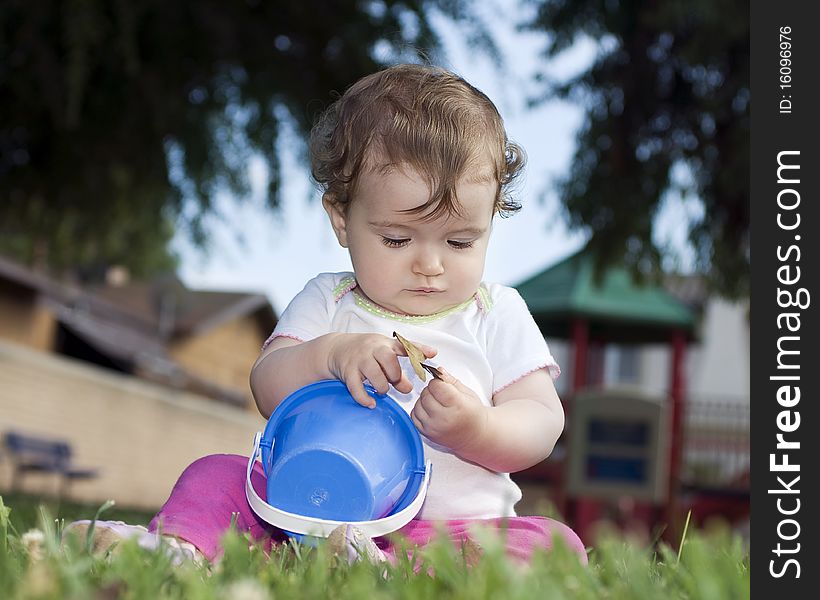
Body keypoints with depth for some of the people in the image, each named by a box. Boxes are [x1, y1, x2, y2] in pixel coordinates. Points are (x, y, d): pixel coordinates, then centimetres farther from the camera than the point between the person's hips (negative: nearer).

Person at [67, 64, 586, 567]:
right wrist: (329, 355, -22)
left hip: (453, 524, -2)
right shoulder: (327, 303, 10)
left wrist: (477, 430, -22)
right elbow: (269, 393, -2)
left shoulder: (498, 315, 7)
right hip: (316, 508, 2)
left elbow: (542, 424, 0)